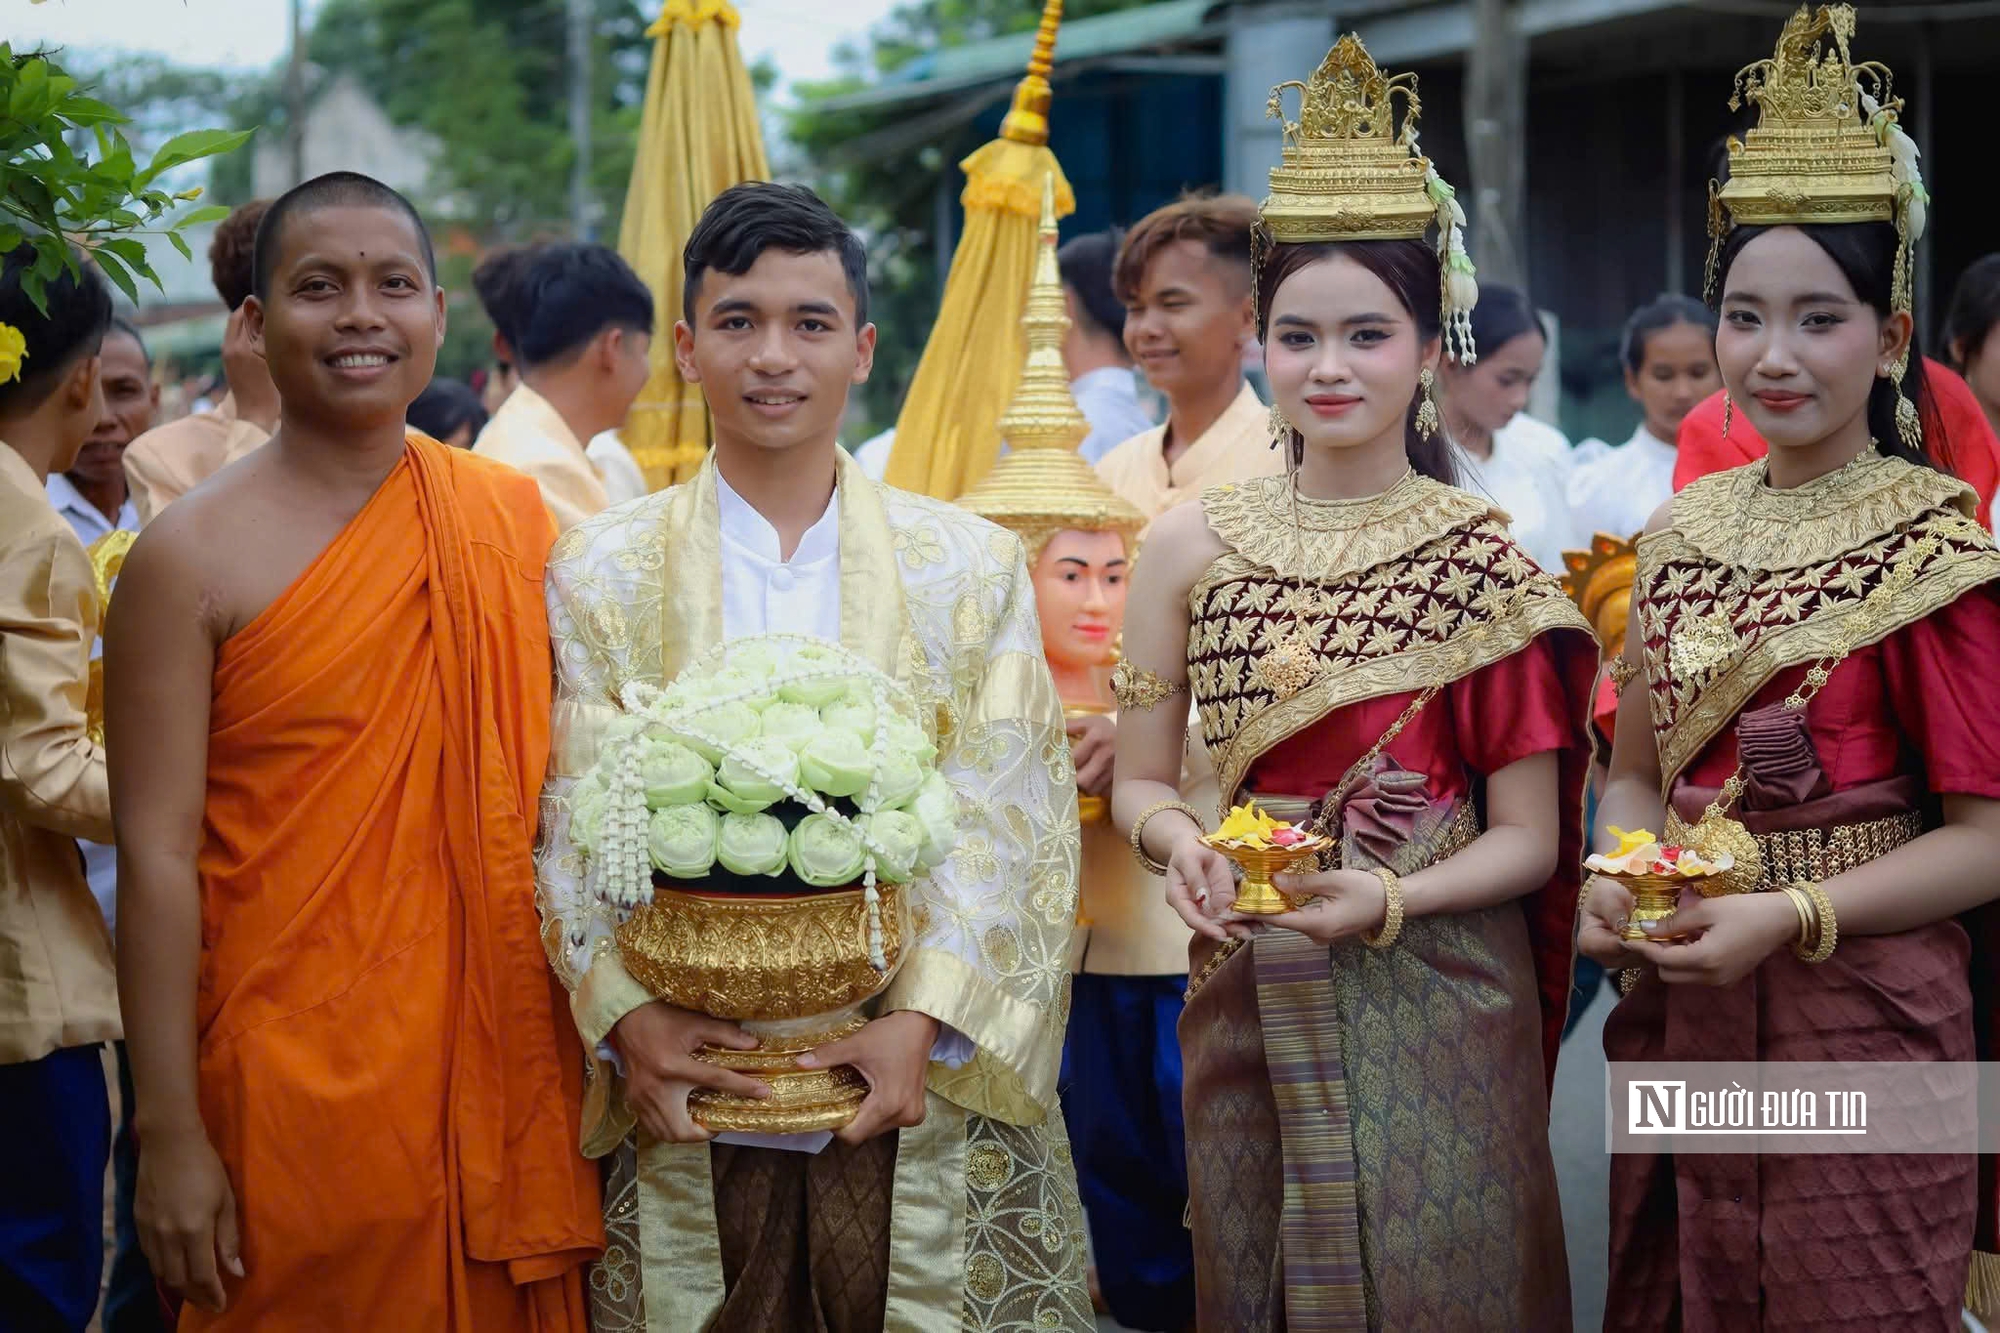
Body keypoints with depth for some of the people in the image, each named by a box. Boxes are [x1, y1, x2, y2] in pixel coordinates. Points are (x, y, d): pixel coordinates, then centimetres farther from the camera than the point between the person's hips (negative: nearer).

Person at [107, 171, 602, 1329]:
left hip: (508, 1068, 4)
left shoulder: (514, 516, 5)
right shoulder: (192, 556, -7)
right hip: (295, 1087, -4)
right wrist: (170, 1135, -12)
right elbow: (157, 854, -10)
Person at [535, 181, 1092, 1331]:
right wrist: (626, 1014, -15)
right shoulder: (600, 574, 6)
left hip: (931, 1094, 0)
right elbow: (569, 825, 0)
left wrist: (922, 1021, -13)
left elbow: (1008, 819, -1)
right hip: (690, 1090, 0)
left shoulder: (972, 566, 6)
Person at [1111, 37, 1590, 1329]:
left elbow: (1529, 835, -4)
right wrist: (1185, 846, -14)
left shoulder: (1488, 565, -5)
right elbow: (1142, 782, 7)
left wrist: (1388, 898, -20)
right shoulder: (1191, 546, 2)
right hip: (1252, 1004, 2)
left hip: (1435, 1009, -2)